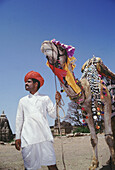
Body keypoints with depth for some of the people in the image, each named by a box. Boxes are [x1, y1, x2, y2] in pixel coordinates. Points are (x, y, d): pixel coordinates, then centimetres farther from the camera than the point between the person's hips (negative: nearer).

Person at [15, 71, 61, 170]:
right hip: (28, 138, 1)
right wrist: (18, 137, 12)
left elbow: (53, 115, 8)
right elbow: (19, 120, 17)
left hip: (44, 136, -1)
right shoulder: (23, 100, 17)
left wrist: (57, 101, -6)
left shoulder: (45, 98, 13)